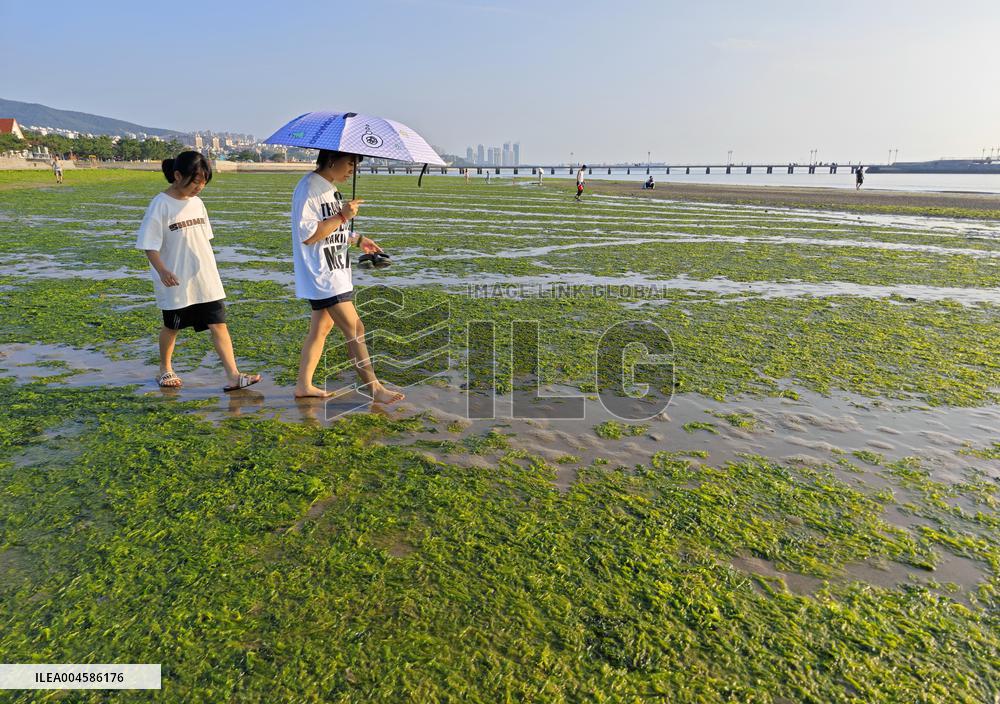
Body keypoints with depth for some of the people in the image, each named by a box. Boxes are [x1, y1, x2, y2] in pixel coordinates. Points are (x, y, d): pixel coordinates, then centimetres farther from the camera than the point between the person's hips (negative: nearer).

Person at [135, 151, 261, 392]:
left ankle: (233, 376, -6)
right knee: (172, 327, 13)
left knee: (219, 325, -4)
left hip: (206, 279, 5)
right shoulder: (161, 205, -11)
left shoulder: (197, 203, 6)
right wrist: (162, 270, -27)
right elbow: (150, 246, -13)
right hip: (175, 282, -4)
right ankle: (165, 370, 35)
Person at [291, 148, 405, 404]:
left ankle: (303, 385, 23)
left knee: (321, 328, 14)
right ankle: (373, 388, -1)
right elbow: (307, 235, -22)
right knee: (355, 329, -8)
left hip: (334, 272, 10)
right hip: (322, 275, -10)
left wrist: (357, 240, 16)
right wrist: (342, 216, -22)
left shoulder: (330, 188, 16)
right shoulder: (308, 189, -16)